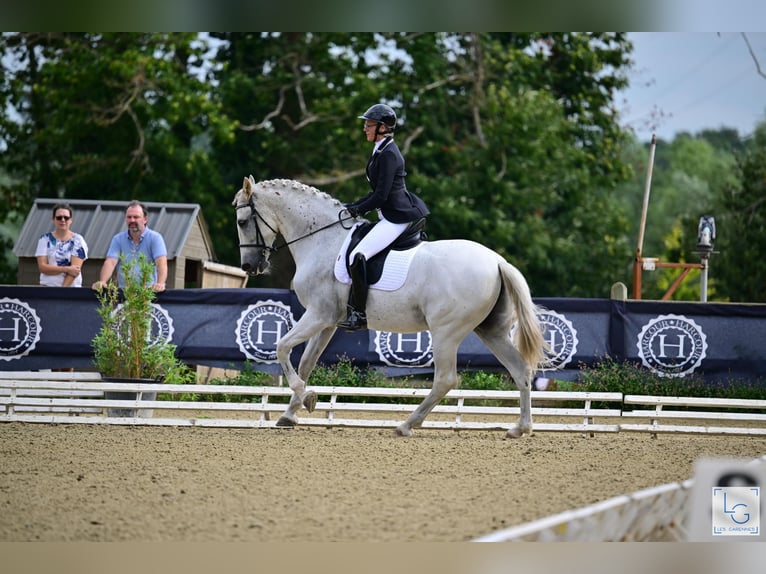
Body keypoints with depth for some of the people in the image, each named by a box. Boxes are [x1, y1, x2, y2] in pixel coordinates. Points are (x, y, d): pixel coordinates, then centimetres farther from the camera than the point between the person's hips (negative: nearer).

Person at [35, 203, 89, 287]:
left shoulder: (78, 240, 3)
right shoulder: (45, 239, 7)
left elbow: (75, 267, -6)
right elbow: (42, 267, -2)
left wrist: (63, 288, -16)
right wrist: (66, 269, -12)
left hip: (72, 287, -1)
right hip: (48, 286, 1)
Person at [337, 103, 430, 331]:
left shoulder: (388, 155, -17)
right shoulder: (381, 151, 15)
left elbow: (381, 196, -20)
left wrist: (357, 210, -8)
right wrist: (354, 206, 15)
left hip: (395, 218, -11)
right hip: (392, 216, 11)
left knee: (357, 256, -22)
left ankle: (359, 314, -20)